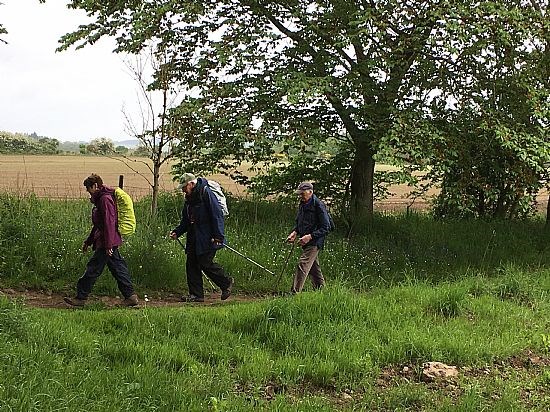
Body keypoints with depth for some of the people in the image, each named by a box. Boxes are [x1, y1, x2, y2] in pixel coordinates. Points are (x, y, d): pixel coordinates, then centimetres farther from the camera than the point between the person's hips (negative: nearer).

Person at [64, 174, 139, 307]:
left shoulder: (105, 199, -14)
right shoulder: (99, 199, 19)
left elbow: (109, 223, -20)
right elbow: (98, 224, 26)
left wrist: (108, 245, -22)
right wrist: (88, 241, 28)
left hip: (107, 242, -10)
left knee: (93, 268, -4)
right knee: (117, 268, 9)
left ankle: (81, 298, 1)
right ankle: (131, 296, 11)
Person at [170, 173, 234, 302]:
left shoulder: (206, 193, -11)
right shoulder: (189, 198, 16)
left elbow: (217, 215, -16)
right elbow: (185, 221, 24)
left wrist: (218, 236, -21)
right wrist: (177, 232, 9)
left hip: (207, 238, -9)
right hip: (193, 238, 9)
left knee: (206, 263, -10)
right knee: (191, 265, 4)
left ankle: (226, 282, 10)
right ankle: (196, 294, 9)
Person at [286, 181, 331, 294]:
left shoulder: (318, 205, -14)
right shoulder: (302, 205, 12)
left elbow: (326, 228, -16)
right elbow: (299, 223, 24)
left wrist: (310, 236, -23)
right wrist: (294, 233, 3)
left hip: (314, 242, -9)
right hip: (306, 242, 9)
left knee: (302, 266, -16)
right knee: (314, 268, 16)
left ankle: (295, 292, -17)